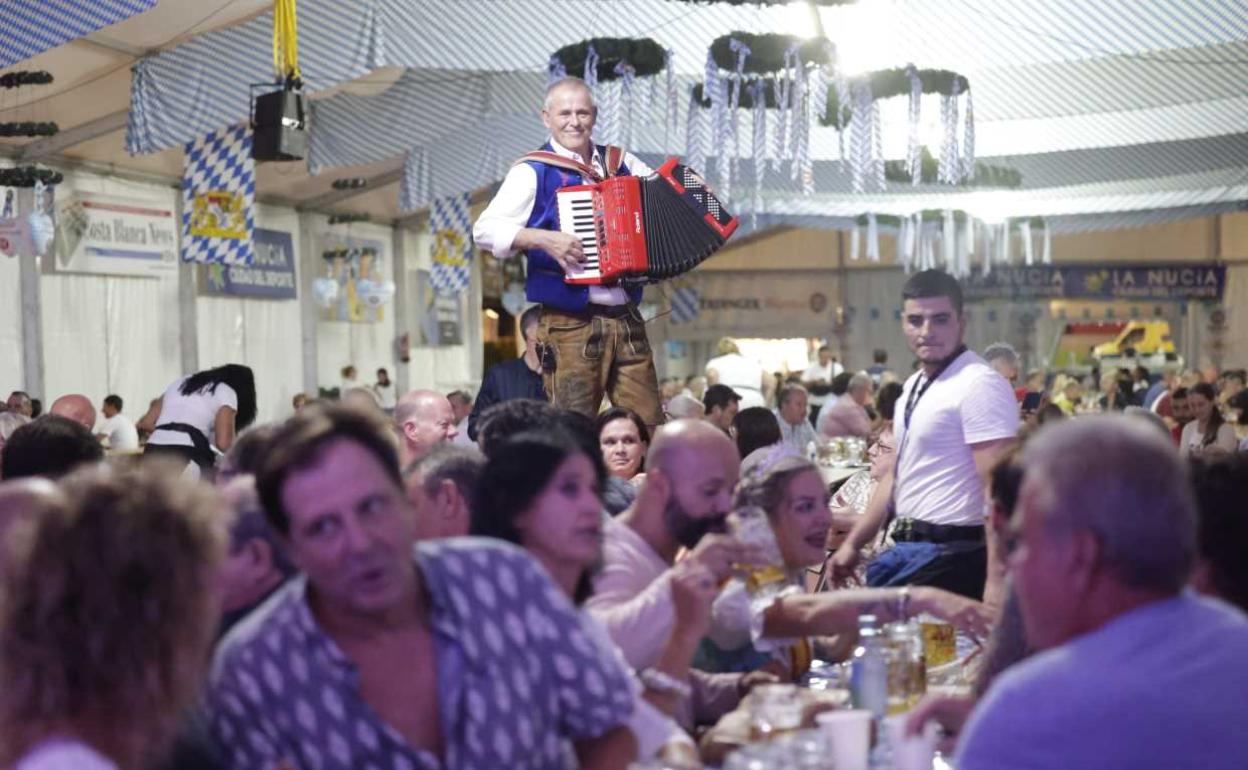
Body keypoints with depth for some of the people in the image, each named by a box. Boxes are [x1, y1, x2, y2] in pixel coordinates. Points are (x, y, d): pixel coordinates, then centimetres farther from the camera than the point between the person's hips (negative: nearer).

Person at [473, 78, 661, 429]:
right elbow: (484, 229, -10)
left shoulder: (621, 163, 14)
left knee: (650, 429, 6)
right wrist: (544, 239, -22)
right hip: (571, 326, -5)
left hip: (627, 320, 5)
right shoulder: (533, 172, -1)